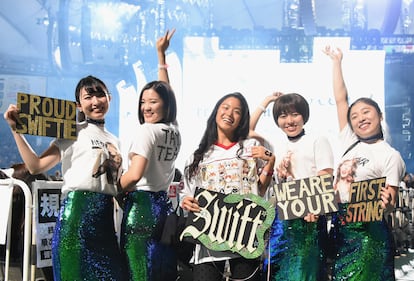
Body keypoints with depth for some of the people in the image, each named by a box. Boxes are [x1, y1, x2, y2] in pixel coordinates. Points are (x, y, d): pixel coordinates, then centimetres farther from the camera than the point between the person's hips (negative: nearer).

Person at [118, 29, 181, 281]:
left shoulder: (147, 130, -11)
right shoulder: (175, 130, 9)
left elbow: (135, 175, -23)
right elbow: (165, 92, 24)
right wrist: (161, 54, 32)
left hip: (141, 205, -7)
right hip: (164, 204, 8)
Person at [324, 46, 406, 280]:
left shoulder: (391, 156, -6)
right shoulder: (350, 144, 8)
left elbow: (390, 202, -9)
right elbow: (340, 99, 11)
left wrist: (387, 204, -33)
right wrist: (336, 61, 13)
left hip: (368, 231, -5)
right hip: (340, 228, 6)